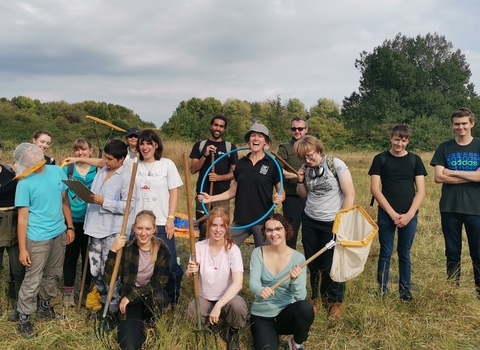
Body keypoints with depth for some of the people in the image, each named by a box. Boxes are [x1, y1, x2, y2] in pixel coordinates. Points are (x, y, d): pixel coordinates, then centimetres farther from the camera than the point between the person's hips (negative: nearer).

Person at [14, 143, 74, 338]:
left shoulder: (58, 172, 0)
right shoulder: (25, 183, -14)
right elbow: (22, 218, -13)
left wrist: (70, 227, 8)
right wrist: (22, 249, -13)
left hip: (59, 233, 5)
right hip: (38, 238, -5)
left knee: (52, 275, 19)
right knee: (32, 281, 3)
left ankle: (44, 308, 38)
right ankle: (23, 320, 20)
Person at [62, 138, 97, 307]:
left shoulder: (98, 170, 0)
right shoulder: (67, 169, 1)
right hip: (72, 220, 0)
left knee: (88, 255, 11)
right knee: (71, 255, 8)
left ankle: (87, 289, 27)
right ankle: (68, 291, 20)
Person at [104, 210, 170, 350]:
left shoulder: (162, 249, -8)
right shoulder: (126, 248, -9)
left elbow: (160, 282, -13)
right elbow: (109, 279, -15)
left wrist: (131, 295, -19)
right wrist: (113, 251, -28)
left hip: (154, 297, 1)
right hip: (130, 300, 0)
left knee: (157, 295, -37)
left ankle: (151, 324, -3)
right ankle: (138, 323, 13)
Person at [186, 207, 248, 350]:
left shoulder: (233, 249, -14)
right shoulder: (199, 247, -6)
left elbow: (238, 283, -24)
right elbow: (189, 278, -5)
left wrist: (218, 306, -33)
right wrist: (191, 272, -30)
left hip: (226, 298, -2)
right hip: (204, 299, 2)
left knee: (238, 306, -35)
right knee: (193, 311, -31)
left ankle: (233, 333, 2)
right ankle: (211, 324, 7)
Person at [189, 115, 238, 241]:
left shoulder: (230, 147, 4)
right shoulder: (200, 145, 7)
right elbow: (193, 170, 0)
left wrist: (219, 177, -14)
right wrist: (205, 155, -13)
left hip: (222, 195, -1)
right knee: (203, 231, 5)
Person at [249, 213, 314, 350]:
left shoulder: (298, 258, -9)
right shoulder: (258, 253, -6)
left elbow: (301, 296, -15)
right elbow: (253, 282, -17)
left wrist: (295, 279, -36)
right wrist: (261, 290, -40)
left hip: (286, 314, 1)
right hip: (262, 315, 0)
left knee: (305, 307, -31)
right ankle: (271, 335, 12)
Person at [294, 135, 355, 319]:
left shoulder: (336, 164, -15)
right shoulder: (306, 168, 0)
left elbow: (350, 194, -14)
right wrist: (300, 181, -7)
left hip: (332, 223, -5)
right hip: (309, 221, 5)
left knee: (332, 264, 6)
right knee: (313, 263, 13)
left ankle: (335, 301, 26)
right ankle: (316, 297, 32)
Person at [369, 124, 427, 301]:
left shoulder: (415, 160, 4)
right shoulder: (380, 159, 0)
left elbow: (421, 190, 1)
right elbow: (375, 189, -6)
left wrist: (409, 214, -10)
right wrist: (392, 213, -11)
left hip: (409, 215, 1)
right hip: (386, 214, -1)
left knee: (404, 254, 11)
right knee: (385, 254, 5)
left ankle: (405, 289, 24)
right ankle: (382, 290, 16)